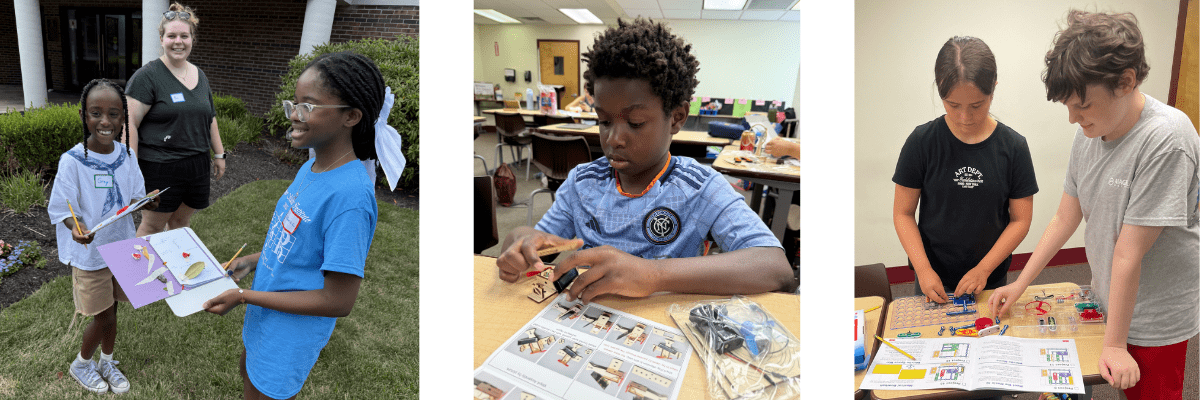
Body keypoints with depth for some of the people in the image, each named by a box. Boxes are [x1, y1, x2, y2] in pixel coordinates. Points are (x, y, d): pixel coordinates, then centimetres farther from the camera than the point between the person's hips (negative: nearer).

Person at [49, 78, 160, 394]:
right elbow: (61, 210, -14)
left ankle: (107, 362, 42)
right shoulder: (72, 161, -20)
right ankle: (81, 364, 34)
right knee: (104, 317, 6)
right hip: (89, 252, -4)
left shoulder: (126, 156, -5)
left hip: (121, 245, 4)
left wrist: (146, 203, -18)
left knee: (111, 310, 19)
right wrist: (76, 228, -34)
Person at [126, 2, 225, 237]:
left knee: (181, 221, 14)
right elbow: (130, 123, -13)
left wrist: (219, 154, 19)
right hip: (159, 167, -6)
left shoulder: (199, 75, 12)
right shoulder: (147, 76, -9)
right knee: (152, 226, 3)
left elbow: (210, 118, 21)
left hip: (196, 165, 6)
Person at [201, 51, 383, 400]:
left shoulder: (350, 195, -32)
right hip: (264, 320, 9)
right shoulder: (310, 169, -2)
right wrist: (252, 261, 2)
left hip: (291, 336, -9)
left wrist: (244, 296, -23)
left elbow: (337, 302, -29)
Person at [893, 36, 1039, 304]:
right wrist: (923, 269, -16)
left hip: (991, 279, 1)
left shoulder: (1013, 147, -8)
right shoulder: (922, 142, -11)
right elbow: (903, 213, -7)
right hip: (934, 278, 0)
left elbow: (1020, 220, -4)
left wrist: (983, 269, -13)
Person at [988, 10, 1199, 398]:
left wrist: (1114, 344, -19)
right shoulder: (1090, 132, -4)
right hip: (1108, 299, 6)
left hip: (1155, 318, -6)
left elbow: (1129, 253, -24)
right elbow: (1065, 218, 5)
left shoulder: (1165, 140, -26)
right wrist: (1020, 285, 5)